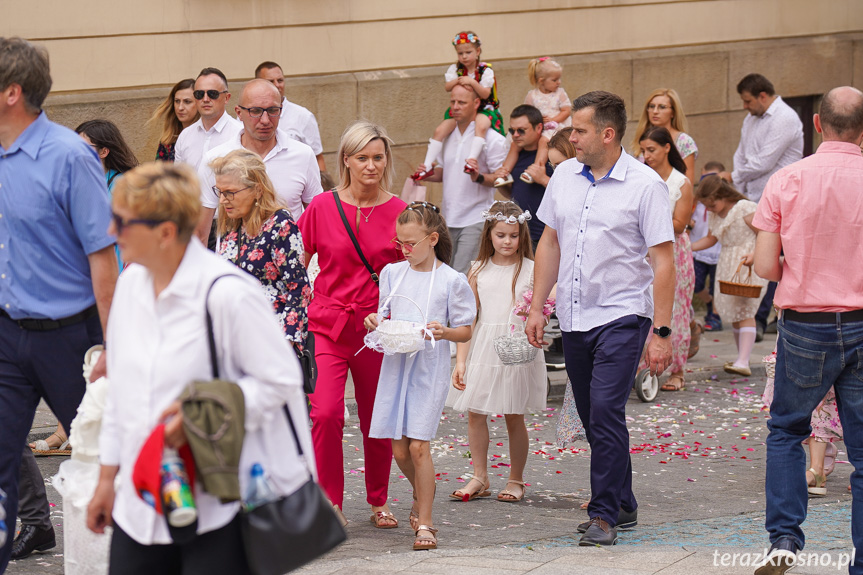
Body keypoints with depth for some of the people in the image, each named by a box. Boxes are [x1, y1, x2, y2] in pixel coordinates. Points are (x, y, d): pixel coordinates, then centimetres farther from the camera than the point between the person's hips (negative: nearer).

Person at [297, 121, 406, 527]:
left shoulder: (398, 213, -1)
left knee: (376, 421, 11)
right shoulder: (322, 207, -2)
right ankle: (330, 505, -3)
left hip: (377, 329, 1)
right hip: (326, 326, -1)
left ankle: (378, 500, 32)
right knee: (326, 414, -16)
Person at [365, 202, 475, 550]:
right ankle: (422, 495, 35)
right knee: (399, 449, 6)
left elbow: (466, 331, 0)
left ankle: (424, 523, -3)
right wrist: (375, 321, -3)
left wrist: (444, 332, -20)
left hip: (430, 367, -5)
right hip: (395, 363, 5)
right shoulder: (392, 273, 10)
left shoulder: (451, 280, -4)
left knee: (418, 444, -11)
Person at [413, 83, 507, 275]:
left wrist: (479, 177, -28)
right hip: (448, 220, 7)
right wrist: (428, 174, 4)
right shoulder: (447, 136, 14)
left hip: (475, 221, -7)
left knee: (462, 277, -16)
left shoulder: (491, 139, -7)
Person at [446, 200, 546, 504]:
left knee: (514, 417, 3)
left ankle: (516, 479, 16)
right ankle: (480, 477, 16)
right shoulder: (478, 271, 7)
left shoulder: (531, 270, 0)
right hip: (482, 350, 3)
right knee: (475, 414, 3)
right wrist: (460, 361, 3)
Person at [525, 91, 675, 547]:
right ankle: (622, 504, 25)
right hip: (574, 319, 6)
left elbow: (663, 261, -10)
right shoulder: (564, 176, 7)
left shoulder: (644, 185, -10)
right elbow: (550, 243, 16)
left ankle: (605, 514, -8)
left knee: (606, 412, -15)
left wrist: (661, 333, -14)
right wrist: (537, 307, 11)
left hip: (621, 316, -6)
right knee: (593, 419, 11)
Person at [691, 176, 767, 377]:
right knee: (733, 313, 9)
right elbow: (711, 238, 23)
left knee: (744, 311, -14)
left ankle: (743, 363, -21)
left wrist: (753, 255, -28)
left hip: (748, 266, -8)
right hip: (727, 266, 8)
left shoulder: (745, 208, -14)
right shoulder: (713, 215, 9)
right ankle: (742, 357, 18)